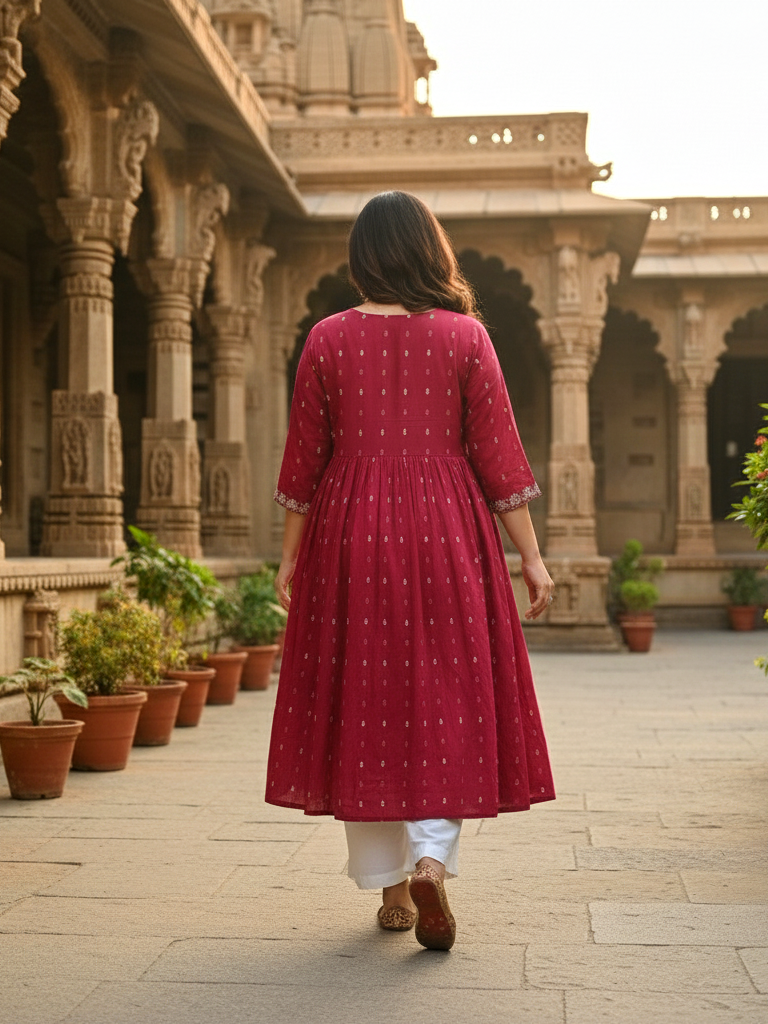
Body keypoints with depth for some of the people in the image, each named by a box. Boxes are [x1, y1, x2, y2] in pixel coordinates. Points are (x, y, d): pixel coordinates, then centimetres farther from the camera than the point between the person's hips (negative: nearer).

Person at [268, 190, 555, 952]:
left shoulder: (329, 339, 0)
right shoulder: (465, 336, -1)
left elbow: (304, 459, 1)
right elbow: (497, 453, -3)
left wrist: (290, 557, 9)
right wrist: (530, 555, 2)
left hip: (352, 529, 1)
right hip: (447, 531, 0)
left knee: (363, 701, 8)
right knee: (449, 696, 8)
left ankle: (390, 887, 14)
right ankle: (432, 859, -10)